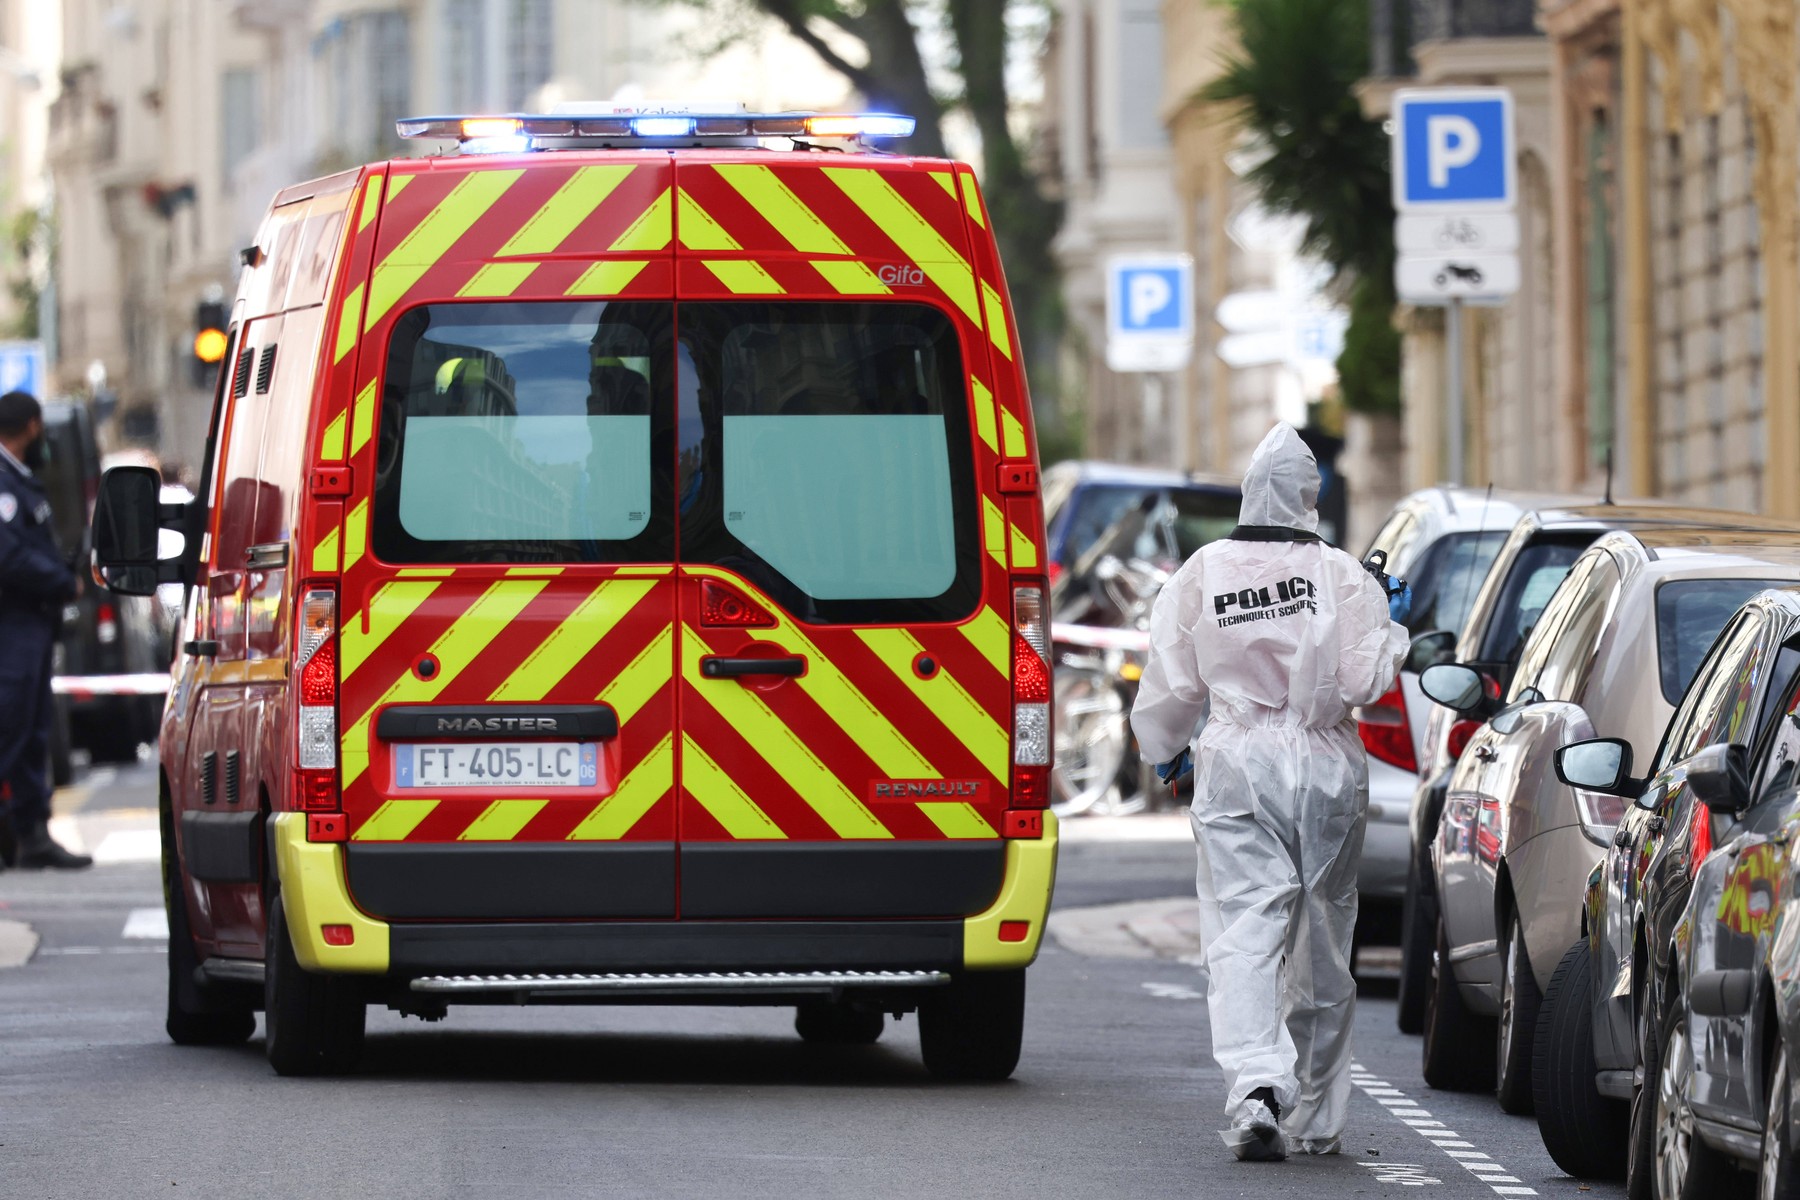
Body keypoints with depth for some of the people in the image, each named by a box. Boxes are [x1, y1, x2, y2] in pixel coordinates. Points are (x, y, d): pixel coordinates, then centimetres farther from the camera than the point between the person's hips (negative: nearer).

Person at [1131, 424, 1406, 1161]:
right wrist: (1392, 637, 10)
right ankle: (1318, 1116, 20)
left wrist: (1163, 749, 21)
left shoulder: (1202, 575, -2)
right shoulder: (1340, 576, -7)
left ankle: (1256, 1089, -29)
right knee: (1321, 942, 13)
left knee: (1244, 934, -6)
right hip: (1326, 771, 1)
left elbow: (1171, 685, 3)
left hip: (1236, 769, 0)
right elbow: (1365, 679, -10)